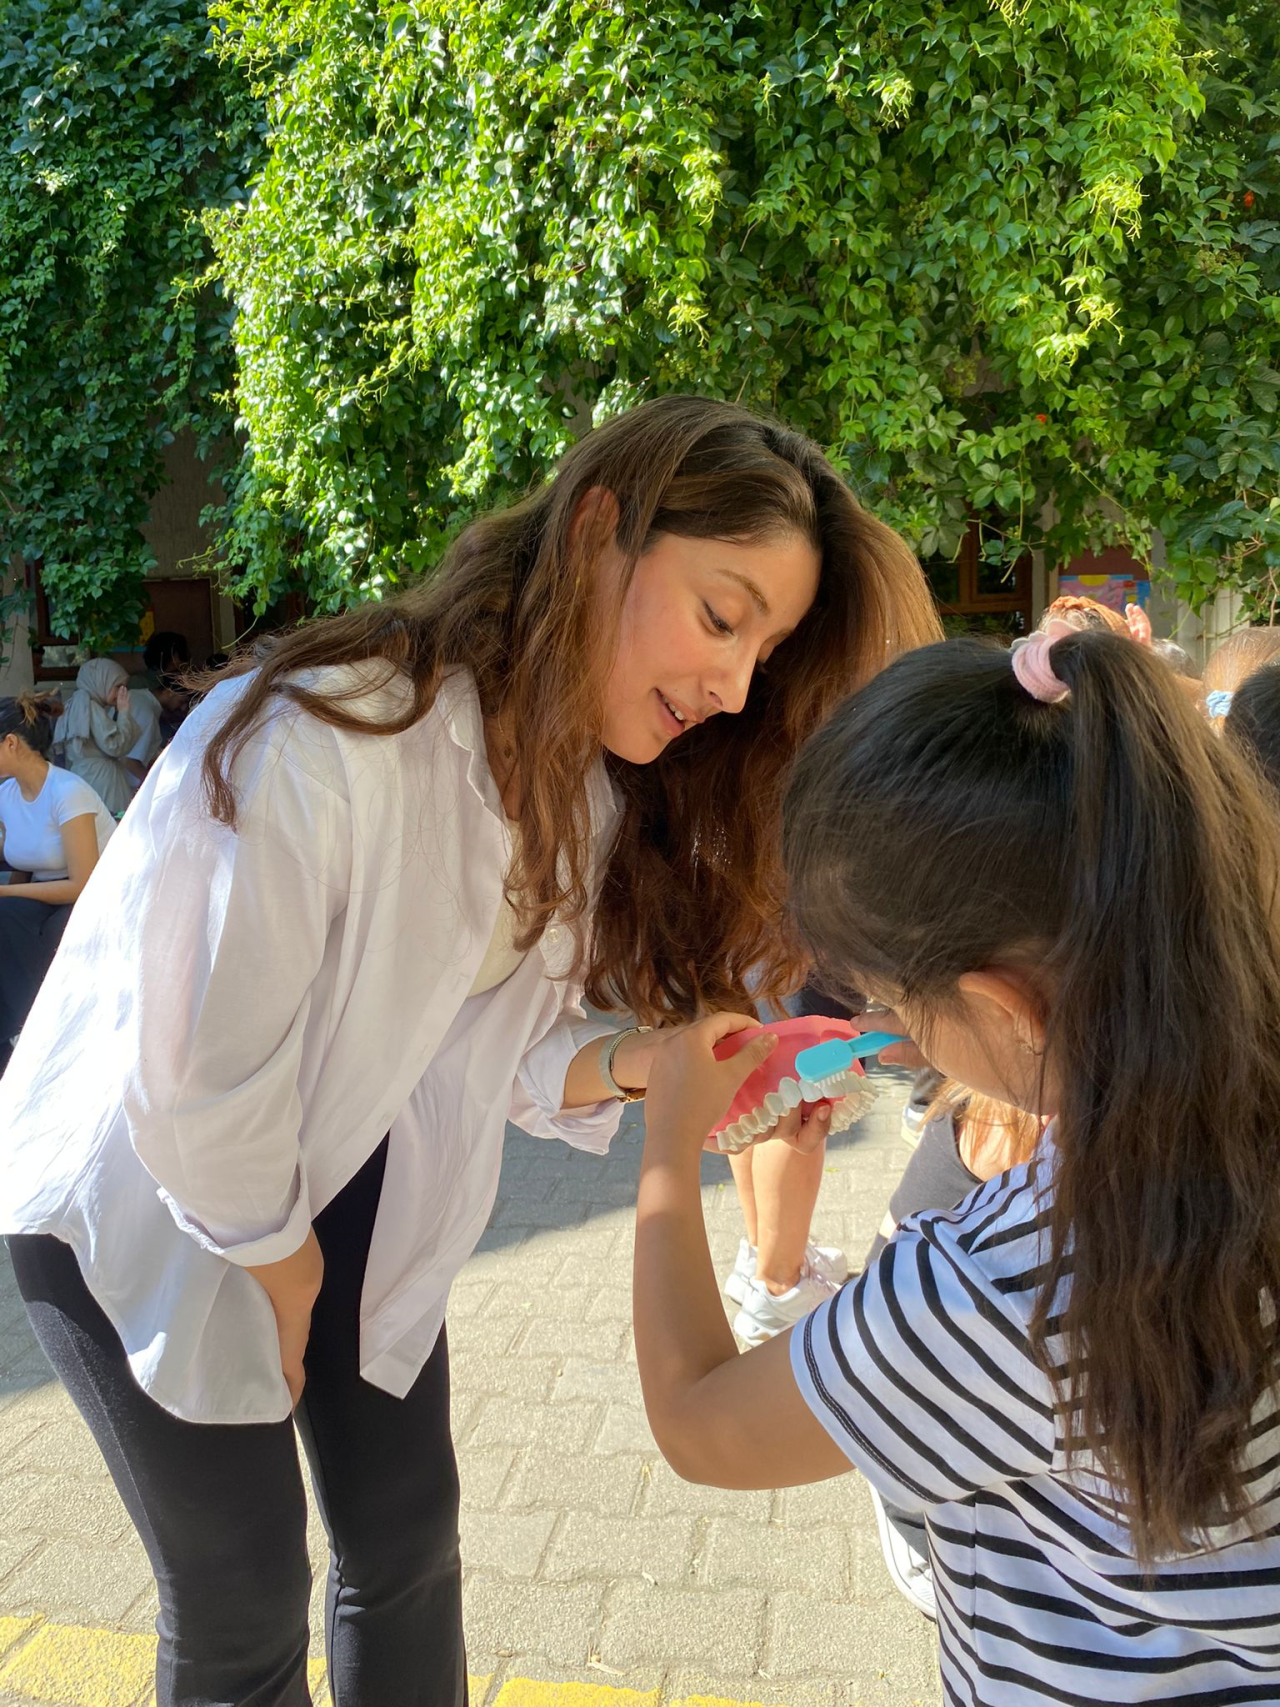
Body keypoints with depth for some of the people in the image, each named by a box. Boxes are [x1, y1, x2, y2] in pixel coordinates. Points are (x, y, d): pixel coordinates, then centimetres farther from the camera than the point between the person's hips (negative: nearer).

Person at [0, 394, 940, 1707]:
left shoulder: (593, 790, -11)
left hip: (352, 1193, 6)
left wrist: (632, 1064, -24)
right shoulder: (311, 746, -36)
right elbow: (196, 1080, -26)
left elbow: (482, 1043, -6)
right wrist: (276, 1258, -9)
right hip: (144, 1203, -5)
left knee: (409, 1550, 15)